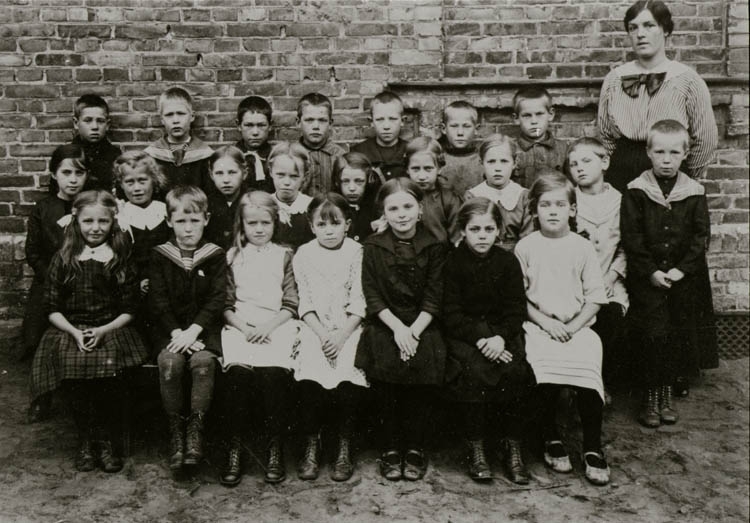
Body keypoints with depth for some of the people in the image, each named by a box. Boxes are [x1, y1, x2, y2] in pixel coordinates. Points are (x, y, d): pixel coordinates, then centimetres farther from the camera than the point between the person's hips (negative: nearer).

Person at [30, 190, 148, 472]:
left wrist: (103, 330, -11)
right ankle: (86, 440, -2)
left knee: (109, 375, -26)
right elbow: (52, 308, 7)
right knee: (76, 370, -25)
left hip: (111, 330, -1)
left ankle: (106, 441, -3)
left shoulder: (121, 260, 6)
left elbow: (128, 310, 4)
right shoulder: (63, 259, 9)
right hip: (70, 331, 1)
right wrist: (75, 332, -8)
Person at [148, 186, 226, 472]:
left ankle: (196, 429, -17)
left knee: (203, 360, -29)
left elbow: (217, 299, -3)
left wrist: (193, 330, -16)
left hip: (204, 327, 0)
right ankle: (175, 431, -14)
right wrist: (176, 332, -15)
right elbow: (158, 301, -1)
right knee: (169, 360, -27)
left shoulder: (215, 255, 4)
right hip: (169, 328, 1)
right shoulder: (159, 255, 5)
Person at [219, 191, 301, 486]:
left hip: (277, 326, -1)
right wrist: (244, 327, -7)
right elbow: (225, 305, 11)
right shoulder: (232, 257, 16)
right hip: (240, 326, 1)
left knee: (274, 372, -28)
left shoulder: (284, 256, 14)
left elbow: (291, 305, 7)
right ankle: (234, 449, -15)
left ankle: (275, 448, -13)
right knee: (238, 371, -27)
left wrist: (268, 326, -9)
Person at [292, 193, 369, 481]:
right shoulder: (303, 255, 8)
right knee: (309, 376, -24)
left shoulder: (357, 253, 2)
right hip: (315, 328, 1)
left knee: (346, 376, -25)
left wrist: (342, 335, -15)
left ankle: (344, 448, -7)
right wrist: (321, 334, -10)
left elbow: (359, 303, -3)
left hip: (349, 328, -1)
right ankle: (311, 446, -7)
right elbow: (305, 301, 4)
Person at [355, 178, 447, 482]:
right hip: (384, 323, 0)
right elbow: (372, 296, -2)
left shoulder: (434, 247, 3)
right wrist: (398, 328, -14)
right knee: (386, 362, -19)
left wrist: (414, 331, -14)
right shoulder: (374, 247, 3)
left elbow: (434, 298, -1)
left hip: (422, 324, 0)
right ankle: (392, 448, -3)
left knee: (426, 363, -18)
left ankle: (415, 448, -2)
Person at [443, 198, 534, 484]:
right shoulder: (453, 262, -2)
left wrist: (500, 337, -17)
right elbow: (451, 313, -7)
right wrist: (480, 339, -20)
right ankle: (475, 447, -14)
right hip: (463, 335, -2)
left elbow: (516, 310, 1)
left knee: (514, 371, -25)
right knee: (475, 371, -30)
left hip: (502, 332, 2)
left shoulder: (508, 261, 4)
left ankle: (513, 446, -9)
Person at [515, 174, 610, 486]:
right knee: (545, 373, -28)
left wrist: (574, 326, -9)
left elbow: (595, 297, 5)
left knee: (589, 373, -25)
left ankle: (593, 449, -7)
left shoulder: (582, 247, 7)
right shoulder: (525, 247, 5)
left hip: (578, 326, 1)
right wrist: (545, 321, -8)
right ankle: (551, 440, -4)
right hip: (538, 326, -1)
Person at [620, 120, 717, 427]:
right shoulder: (636, 191, -3)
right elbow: (631, 237, -7)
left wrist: (681, 269, -11)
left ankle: (667, 392, 22)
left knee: (679, 334, 3)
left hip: (684, 278, 2)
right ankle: (651, 395, 7)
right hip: (646, 277, -2)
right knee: (653, 333, -9)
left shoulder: (694, 193, 3)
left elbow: (701, 235, 1)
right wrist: (651, 271, -14)